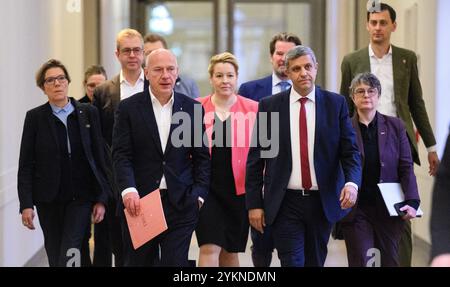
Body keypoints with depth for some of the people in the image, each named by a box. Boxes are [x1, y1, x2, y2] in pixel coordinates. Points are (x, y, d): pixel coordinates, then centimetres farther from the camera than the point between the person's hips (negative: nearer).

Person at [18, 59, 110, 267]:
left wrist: (101, 199, -2)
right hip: (48, 199, 1)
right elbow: (26, 164, -1)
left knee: (68, 257, -11)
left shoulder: (88, 113, 1)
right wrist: (26, 204, -8)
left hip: (80, 197, -1)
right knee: (55, 257, 8)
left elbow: (99, 157, 2)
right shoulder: (35, 117, -1)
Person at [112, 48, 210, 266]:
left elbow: (202, 156, 8)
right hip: (138, 202, 0)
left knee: (176, 262, -2)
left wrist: (199, 195, -2)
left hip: (180, 205, 1)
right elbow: (121, 155, -5)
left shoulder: (192, 108, 6)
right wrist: (128, 190, -20)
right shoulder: (128, 108, 1)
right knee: (138, 262, 9)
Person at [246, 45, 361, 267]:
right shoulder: (269, 106, 1)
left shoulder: (335, 104, 3)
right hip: (285, 204, -1)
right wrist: (254, 203, -2)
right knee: (291, 263, -7)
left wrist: (352, 182, -19)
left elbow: (350, 151, 1)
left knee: (315, 262, 14)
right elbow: (256, 158, 2)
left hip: (322, 202, 2)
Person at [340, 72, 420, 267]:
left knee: (391, 261, 9)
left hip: (390, 210, 2)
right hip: (356, 210, -2)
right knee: (359, 262, -1)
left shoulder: (395, 126, 4)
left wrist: (412, 202, -11)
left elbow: (406, 167, 1)